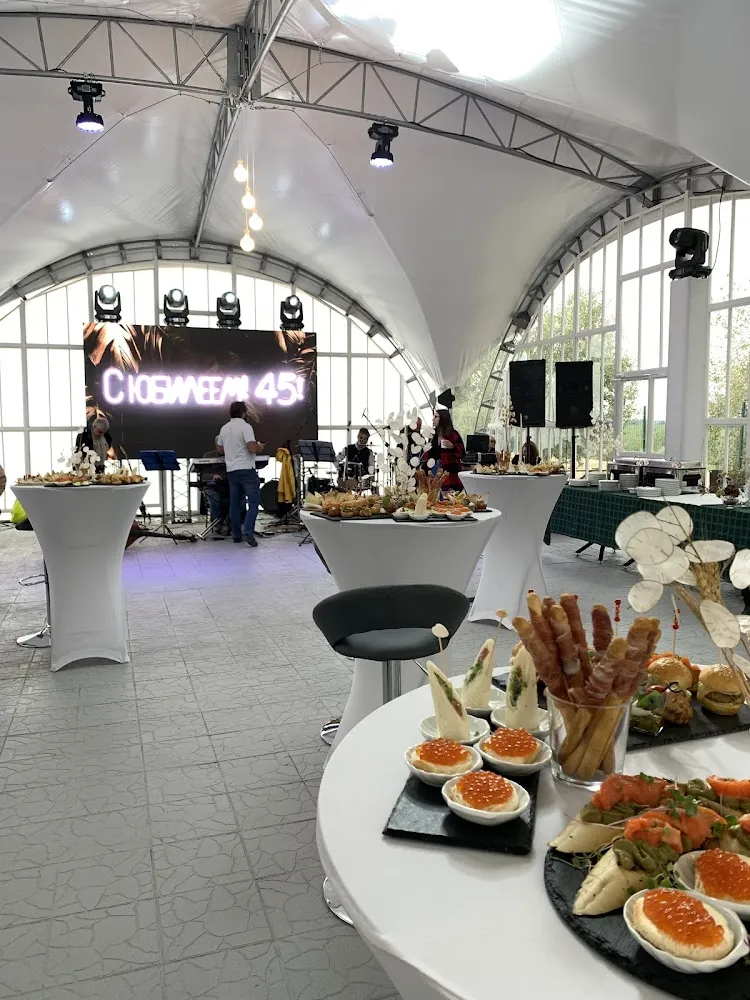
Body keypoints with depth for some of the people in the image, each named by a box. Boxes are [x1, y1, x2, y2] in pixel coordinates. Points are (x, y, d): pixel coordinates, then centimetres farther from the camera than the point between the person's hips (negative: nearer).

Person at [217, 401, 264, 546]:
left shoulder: (224, 428, 12)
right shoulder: (245, 426, -11)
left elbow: (220, 450, 20)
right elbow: (252, 448, -19)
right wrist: (259, 447, 1)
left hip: (231, 470, 7)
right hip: (246, 469, -7)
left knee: (235, 503, 10)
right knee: (254, 501, -4)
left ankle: (236, 534, 13)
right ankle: (248, 532, -15)